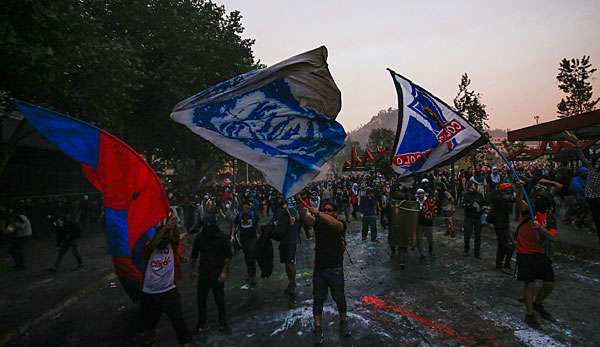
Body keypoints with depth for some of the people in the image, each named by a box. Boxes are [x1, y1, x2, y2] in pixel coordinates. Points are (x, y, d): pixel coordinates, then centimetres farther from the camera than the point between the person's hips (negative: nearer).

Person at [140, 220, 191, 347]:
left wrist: (173, 224, -35)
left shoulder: (172, 247, -4)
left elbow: (176, 237, -22)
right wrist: (165, 227, -37)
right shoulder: (149, 249, -9)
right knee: (149, 322, 24)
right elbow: (152, 244, -30)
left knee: (178, 320, -1)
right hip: (149, 294, 1)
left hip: (169, 292, -1)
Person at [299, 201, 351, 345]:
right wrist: (303, 209, -40)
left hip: (335, 269, -2)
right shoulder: (318, 222, 2)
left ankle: (343, 323, 37)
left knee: (339, 298, 13)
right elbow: (306, 218, -19)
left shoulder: (340, 224, -6)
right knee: (317, 300, 8)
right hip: (319, 268, 2)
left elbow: (334, 223, -31)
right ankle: (318, 329, 21)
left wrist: (317, 212, -41)